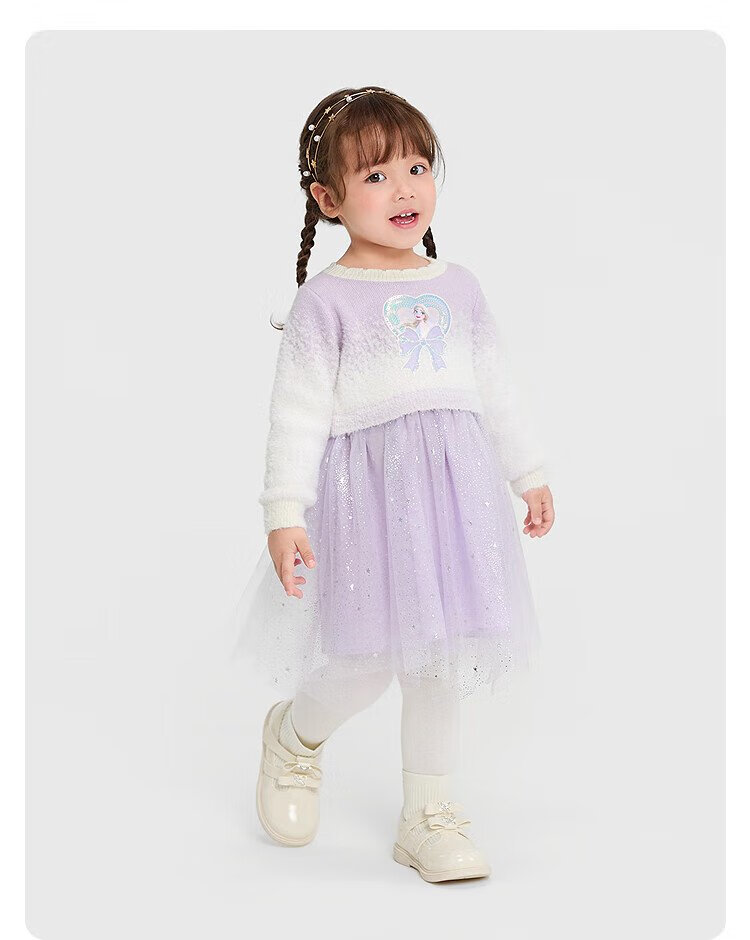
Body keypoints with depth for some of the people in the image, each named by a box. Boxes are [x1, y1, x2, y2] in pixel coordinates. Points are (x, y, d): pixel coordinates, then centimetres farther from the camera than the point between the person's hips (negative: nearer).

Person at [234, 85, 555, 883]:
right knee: (367, 659, -5)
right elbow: (299, 412, -7)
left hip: (456, 483, 5)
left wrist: (528, 473, 21)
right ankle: (294, 736, 30)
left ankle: (428, 816, 24)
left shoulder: (457, 287, 12)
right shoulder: (325, 300, -4)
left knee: (442, 655, 9)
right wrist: (285, 513, -14)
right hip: (368, 486, -5)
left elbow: (494, 389, 19)